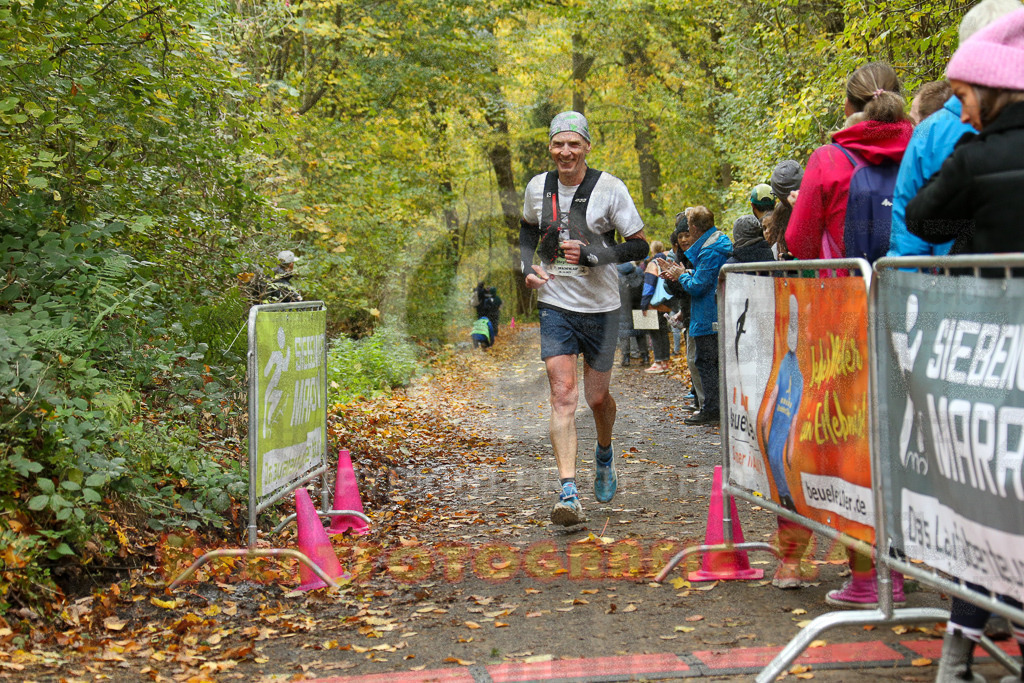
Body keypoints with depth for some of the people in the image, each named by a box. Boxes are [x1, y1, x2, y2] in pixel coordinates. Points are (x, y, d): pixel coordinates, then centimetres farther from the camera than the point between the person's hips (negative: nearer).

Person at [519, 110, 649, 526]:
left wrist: (594, 255, -20)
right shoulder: (537, 187, 2)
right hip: (555, 305, 1)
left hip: (600, 307, -1)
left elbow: (640, 246, -6)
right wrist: (527, 266, 3)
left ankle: (604, 454, 42)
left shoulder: (609, 188, -8)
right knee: (562, 393, -13)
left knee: (597, 396, 9)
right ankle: (568, 493, -18)